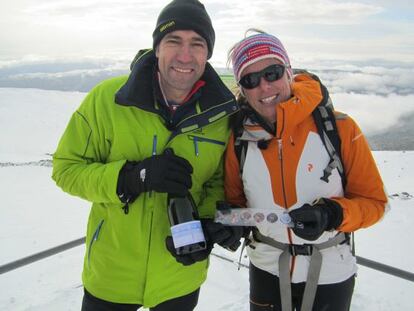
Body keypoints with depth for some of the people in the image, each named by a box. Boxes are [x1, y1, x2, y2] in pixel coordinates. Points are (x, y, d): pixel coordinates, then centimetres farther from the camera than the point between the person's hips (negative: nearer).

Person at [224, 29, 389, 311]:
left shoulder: (339, 128, -18)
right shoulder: (240, 138, -9)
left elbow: (374, 201, -11)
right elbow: (234, 200, 3)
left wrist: (331, 214, -29)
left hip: (330, 273, -1)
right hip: (267, 268, 2)